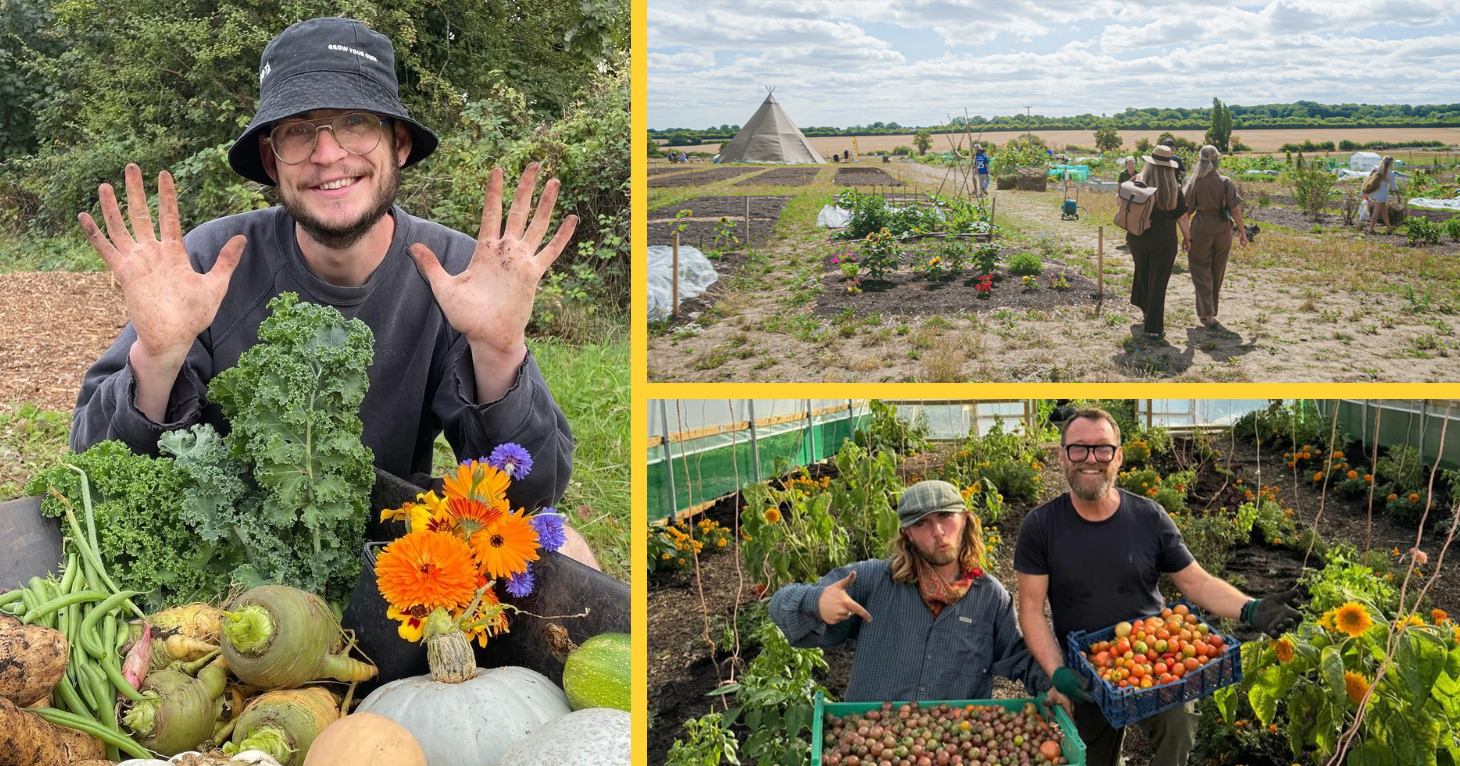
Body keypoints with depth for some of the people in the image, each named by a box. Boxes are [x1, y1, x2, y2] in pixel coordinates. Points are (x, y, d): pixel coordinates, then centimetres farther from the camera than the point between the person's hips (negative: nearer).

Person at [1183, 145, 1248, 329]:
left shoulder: (1194, 183, -5)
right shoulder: (1226, 182, -5)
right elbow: (1235, 210, -6)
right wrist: (1242, 232, 2)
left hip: (1201, 231, -2)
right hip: (1223, 231, 2)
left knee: (1202, 272, 5)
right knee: (1217, 272, 15)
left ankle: (1207, 313, -7)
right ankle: (1211, 311, 27)